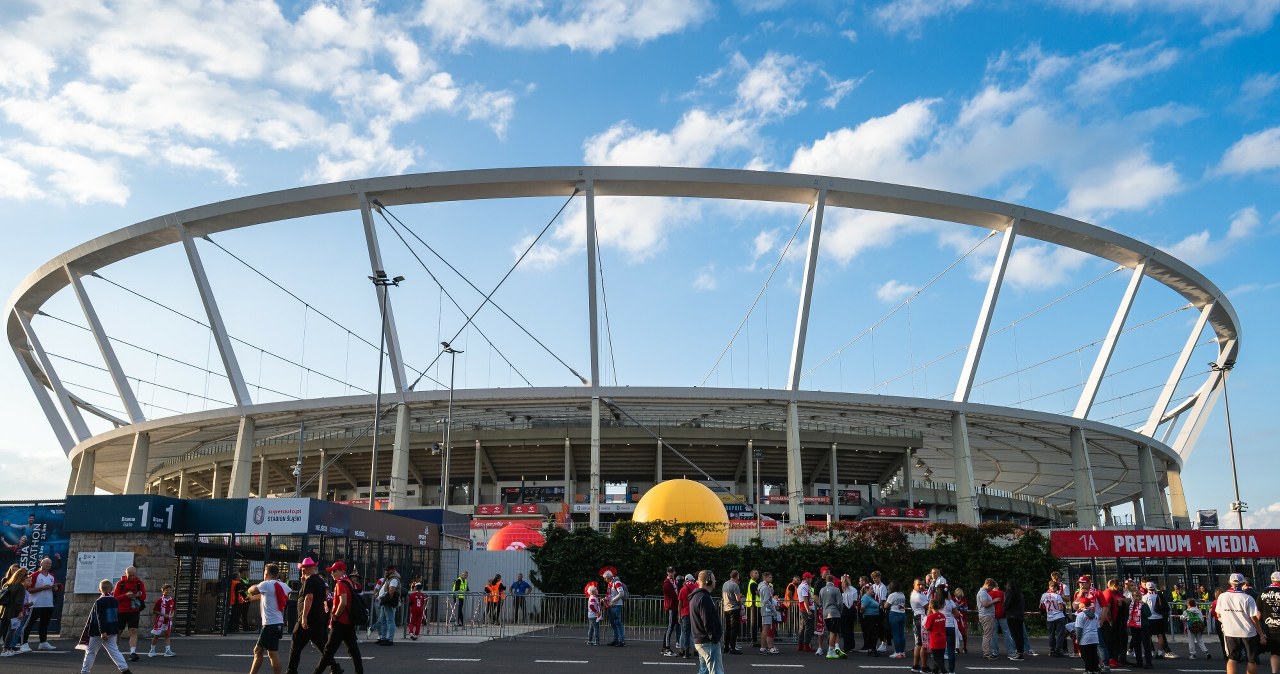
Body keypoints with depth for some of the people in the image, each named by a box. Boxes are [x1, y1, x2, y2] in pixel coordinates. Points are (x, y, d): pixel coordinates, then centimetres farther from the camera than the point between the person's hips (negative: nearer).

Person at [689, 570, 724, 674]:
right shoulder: (704, 598, -18)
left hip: (699, 641, 10)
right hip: (708, 642, -10)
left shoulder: (696, 596, 15)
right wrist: (715, 638, -15)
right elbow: (708, 622, -22)